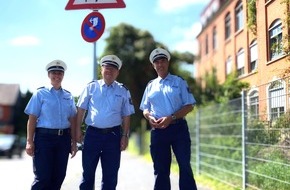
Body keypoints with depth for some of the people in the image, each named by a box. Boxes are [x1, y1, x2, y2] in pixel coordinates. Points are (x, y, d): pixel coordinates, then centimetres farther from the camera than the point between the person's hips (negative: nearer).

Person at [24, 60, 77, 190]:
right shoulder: (40, 94, 0)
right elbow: (32, 119, -3)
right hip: (44, 137, -4)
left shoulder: (68, 96, 11)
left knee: (59, 176, 10)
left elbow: (72, 120, 12)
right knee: (43, 178, -6)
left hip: (63, 138, 4)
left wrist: (73, 142, 10)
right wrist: (30, 141, -9)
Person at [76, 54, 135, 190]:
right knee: (88, 171, 7)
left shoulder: (123, 91, 6)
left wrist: (125, 136, 0)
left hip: (113, 135, 1)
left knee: (110, 174, 8)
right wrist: (78, 130, 0)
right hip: (92, 133, -1)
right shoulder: (91, 87, 4)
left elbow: (126, 116, 7)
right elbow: (81, 110, 6)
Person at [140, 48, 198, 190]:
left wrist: (171, 118, -15)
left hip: (178, 128, -3)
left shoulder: (179, 82, 5)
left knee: (185, 166, -3)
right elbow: (145, 109, 16)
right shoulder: (150, 86, 15)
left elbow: (189, 106, -1)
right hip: (157, 130, 3)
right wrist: (150, 118, -8)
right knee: (160, 169, 6)